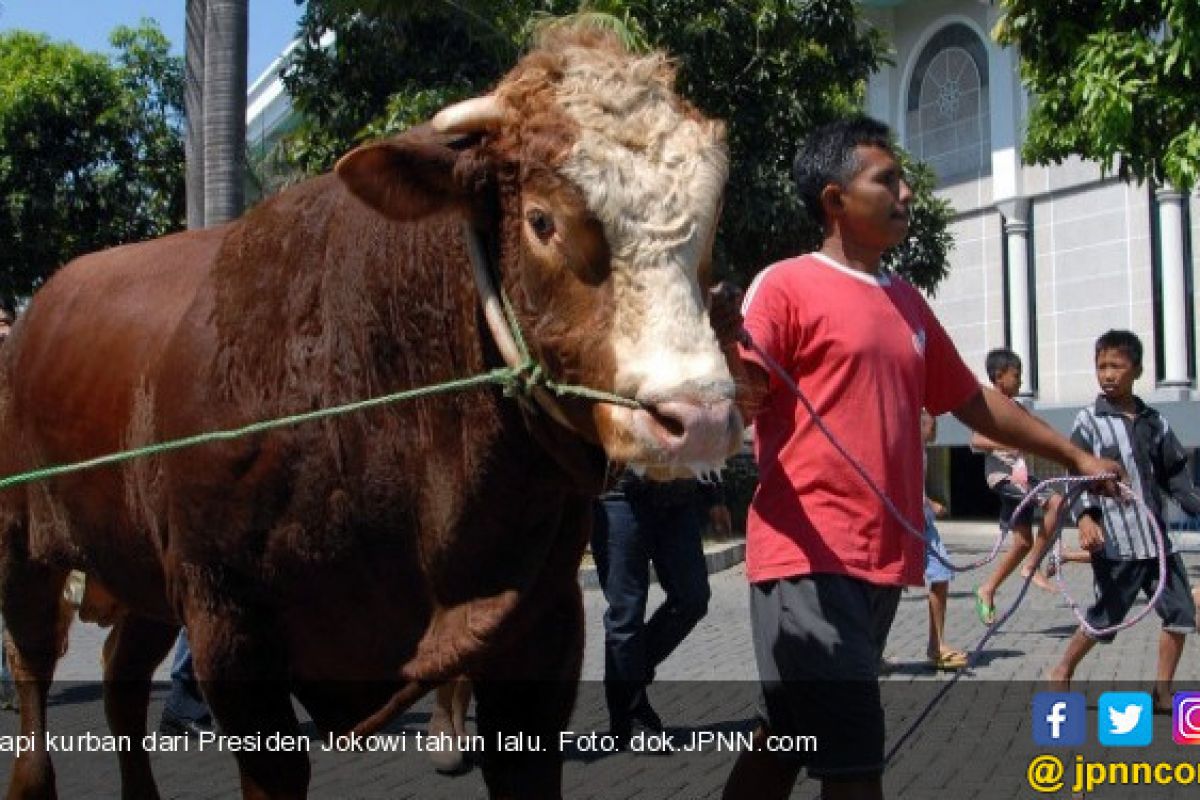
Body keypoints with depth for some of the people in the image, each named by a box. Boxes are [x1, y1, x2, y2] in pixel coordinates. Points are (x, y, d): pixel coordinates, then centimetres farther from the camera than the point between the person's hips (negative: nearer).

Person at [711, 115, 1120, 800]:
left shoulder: (908, 302, 19)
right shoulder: (785, 286, -4)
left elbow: (972, 400, 29)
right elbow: (737, 406, -13)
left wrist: (1074, 455, 32)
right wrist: (726, 351, -35)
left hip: (885, 564, 8)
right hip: (810, 559, -7)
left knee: (790, 740, 15)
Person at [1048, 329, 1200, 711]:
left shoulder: (1154, 421, 10)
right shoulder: (1089, 420, -3)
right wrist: (1085, 517, -23)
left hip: (1157, 536, 5)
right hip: (1115, 540, -5)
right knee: (1105, 617, 1)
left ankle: (1163, 692, 15)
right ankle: (1062, 673, 22)